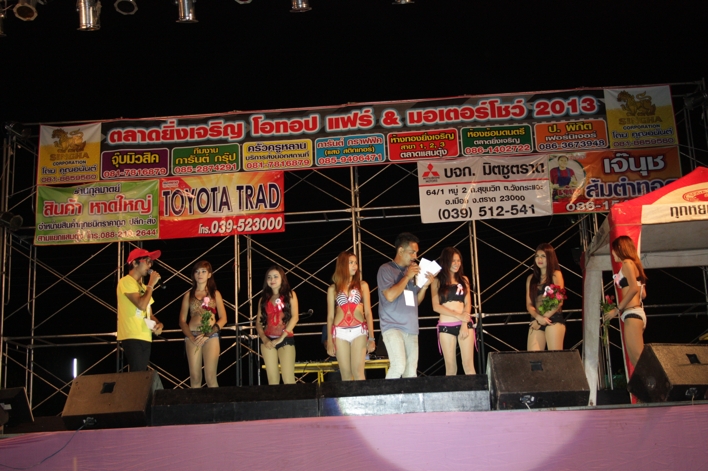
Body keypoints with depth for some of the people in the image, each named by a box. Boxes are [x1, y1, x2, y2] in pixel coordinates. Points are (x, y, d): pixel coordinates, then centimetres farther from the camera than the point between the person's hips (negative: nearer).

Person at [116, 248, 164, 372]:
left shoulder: (143, 287, 21)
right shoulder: (126, 282, -6)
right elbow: (142, 305, -19)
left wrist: (159, 324, 2)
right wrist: (151, 284, -7)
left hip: (145, 338, 9)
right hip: (132, 337, -9)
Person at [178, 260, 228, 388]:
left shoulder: (215, 294, 11)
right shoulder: (188, 295, 13)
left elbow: (223, 318, 4)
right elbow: (182, 320, 8)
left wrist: (207, 334, -9)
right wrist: (191, 337, -9)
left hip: (211, 336, -1)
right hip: (192, 336, 1)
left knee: (210, 377, -9)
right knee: (195, 378, -1)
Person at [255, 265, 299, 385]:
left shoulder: (290, 295, 4)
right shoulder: (264, 299, 13)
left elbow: (295, 317, -7)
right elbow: (258, 322, 10)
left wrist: (281, 338, -13)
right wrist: (264, 339, -9)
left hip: (286, 339, -3)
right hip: (268, 341, 3)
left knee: (289, 380, -11)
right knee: (272, 380, 3)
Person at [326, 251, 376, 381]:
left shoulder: (362, 285, 8)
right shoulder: (333, 289, 8)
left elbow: (368, 312, 5)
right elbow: (330, 316, 10)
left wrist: (371, 337, -2)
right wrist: (329, 341, 6)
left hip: (359, 331, -1)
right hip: (340, 332, 1)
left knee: (358, 372, -9)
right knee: (346, 375, 2)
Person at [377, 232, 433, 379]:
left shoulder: (412, 271, 16)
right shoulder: (386, 269, -3)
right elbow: (390, 296, -16)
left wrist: (425, 286, 2)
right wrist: (407, 277, -10)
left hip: (411, 328, 7)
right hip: (393, 326, -7)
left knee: (411, 370, 3)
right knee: (398, 366, -22)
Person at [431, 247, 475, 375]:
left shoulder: (463, 279, 12)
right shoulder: (437, 281, 2)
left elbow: (468, 303, 6)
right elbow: (436, 306, -4)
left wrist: (464, 325, -8)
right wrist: (458, 315, -12)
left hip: (465, 324, 2)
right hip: (446, 326, -2)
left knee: (469, 365, -4)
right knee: (450, 368, 1)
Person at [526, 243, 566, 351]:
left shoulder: (556, 275, 6)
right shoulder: (531, 278, 17)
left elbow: (559, 301, -3)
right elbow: (529, 304, 10)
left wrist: (544, 318, -7)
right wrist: (539, 318, -9)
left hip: (554, 320, -4)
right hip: (536, 322, 4)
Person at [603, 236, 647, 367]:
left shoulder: (627, 263, -5)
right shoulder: (633, 264, 22)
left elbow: (634, 288, -18)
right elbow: (643, 294, 22)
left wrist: (617, 309, -13)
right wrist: (621, 307, 25)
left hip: (632, 314, -10)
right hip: (636, 313, 10)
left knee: (637, 359, -14)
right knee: (638, 359, 6)